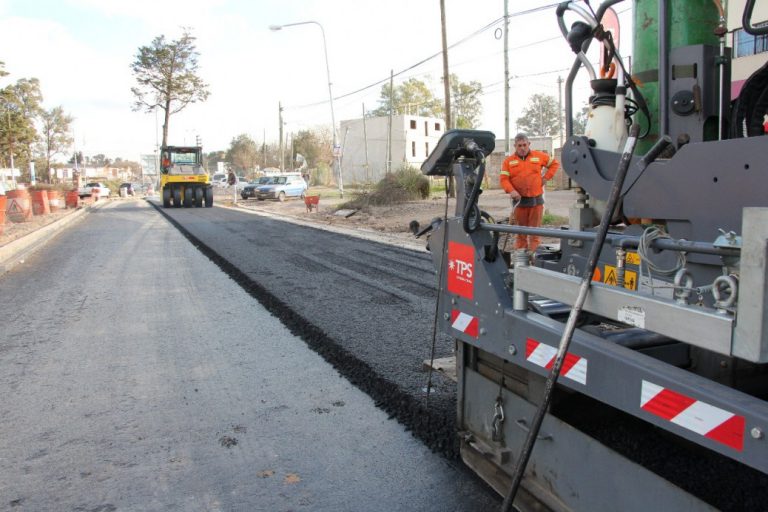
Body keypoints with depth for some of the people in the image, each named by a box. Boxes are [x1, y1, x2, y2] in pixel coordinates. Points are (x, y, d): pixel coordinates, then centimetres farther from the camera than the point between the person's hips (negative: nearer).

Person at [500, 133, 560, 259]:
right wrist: (511, 191, -20)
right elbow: (503, 178, -4)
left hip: (536, 199, 1)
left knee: (535, 229, 1)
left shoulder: (539, 156, 6)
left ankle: (533, 253, 5)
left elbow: (554, 164, 18)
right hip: (519, 200, 0)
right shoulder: (509, 161, 3)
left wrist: (546, 177, 6)